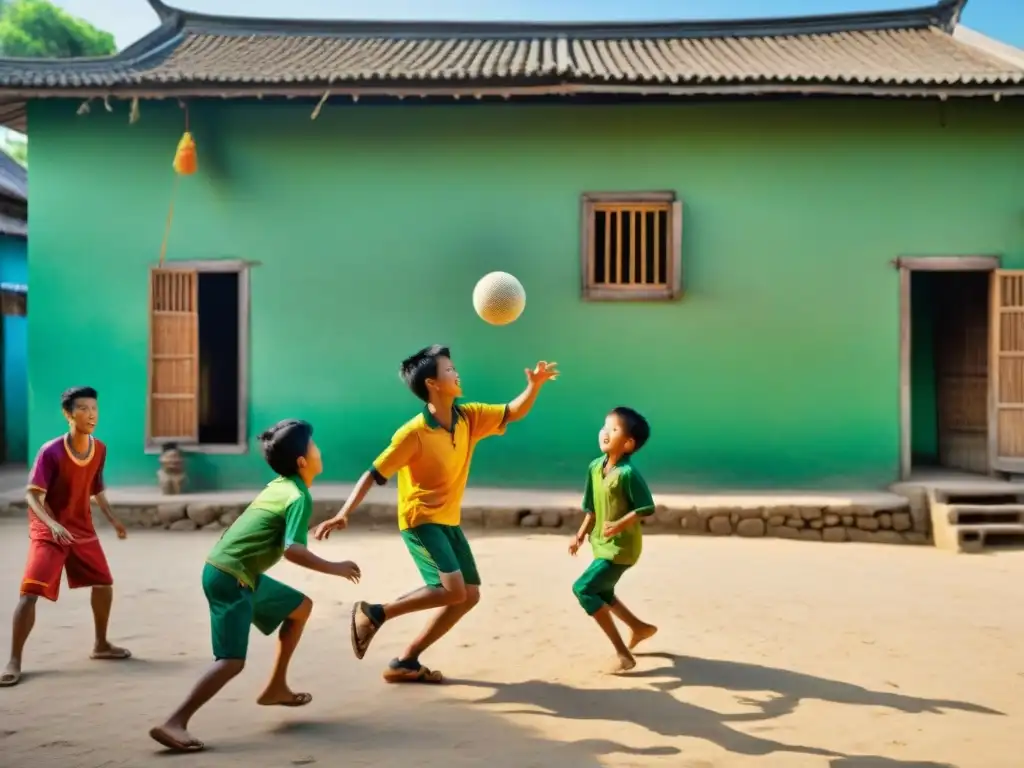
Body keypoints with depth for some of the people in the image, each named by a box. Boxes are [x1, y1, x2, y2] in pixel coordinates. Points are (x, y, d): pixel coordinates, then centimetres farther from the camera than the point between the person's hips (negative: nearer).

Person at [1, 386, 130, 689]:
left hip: (83, 530, 6)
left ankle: (100, 645, 31)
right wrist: (53, 524, -36)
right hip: (48, 531, -6)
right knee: (30, 592, -16)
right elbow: (32, 495, -22)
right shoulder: (51, 452, -21)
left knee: (104, 583, 12)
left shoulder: (100, 450, -3)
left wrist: (113, 519, 5)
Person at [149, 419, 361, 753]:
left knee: (301, 607, 21)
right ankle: (173, 724, -25)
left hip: (241, 574, 10)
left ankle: (276, 688, 26)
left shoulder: (279, 486, 14)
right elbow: (293, 550, -26)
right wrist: (334, 568, -16)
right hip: (230, 577, -10)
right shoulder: (299, 498, -13)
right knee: (232, 660, -17)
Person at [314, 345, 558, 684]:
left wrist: (535, 384, -17)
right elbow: (373, 474, -18)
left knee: (469, 595, 7)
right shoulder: (414, 433, -20)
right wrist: (343, 514, -26)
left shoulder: (468, 418, -1)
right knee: (453, 590, -21)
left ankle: (405, 662, 14)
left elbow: (514, 412, 3)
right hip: (420, 521, -8)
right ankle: (373, 614, -5)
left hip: (449, 522, 8)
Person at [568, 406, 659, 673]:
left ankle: (623, 652, -8)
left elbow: (646, 508, -21)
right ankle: (640, 628, 46)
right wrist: (581, 534, 6)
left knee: (583, 588, -16)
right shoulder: (595, 466, 1)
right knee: (601, 592, 22)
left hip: (621, 547, -9)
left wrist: (620, 525, -31)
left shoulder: (628, 473, -22)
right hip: (603, 544, 9)